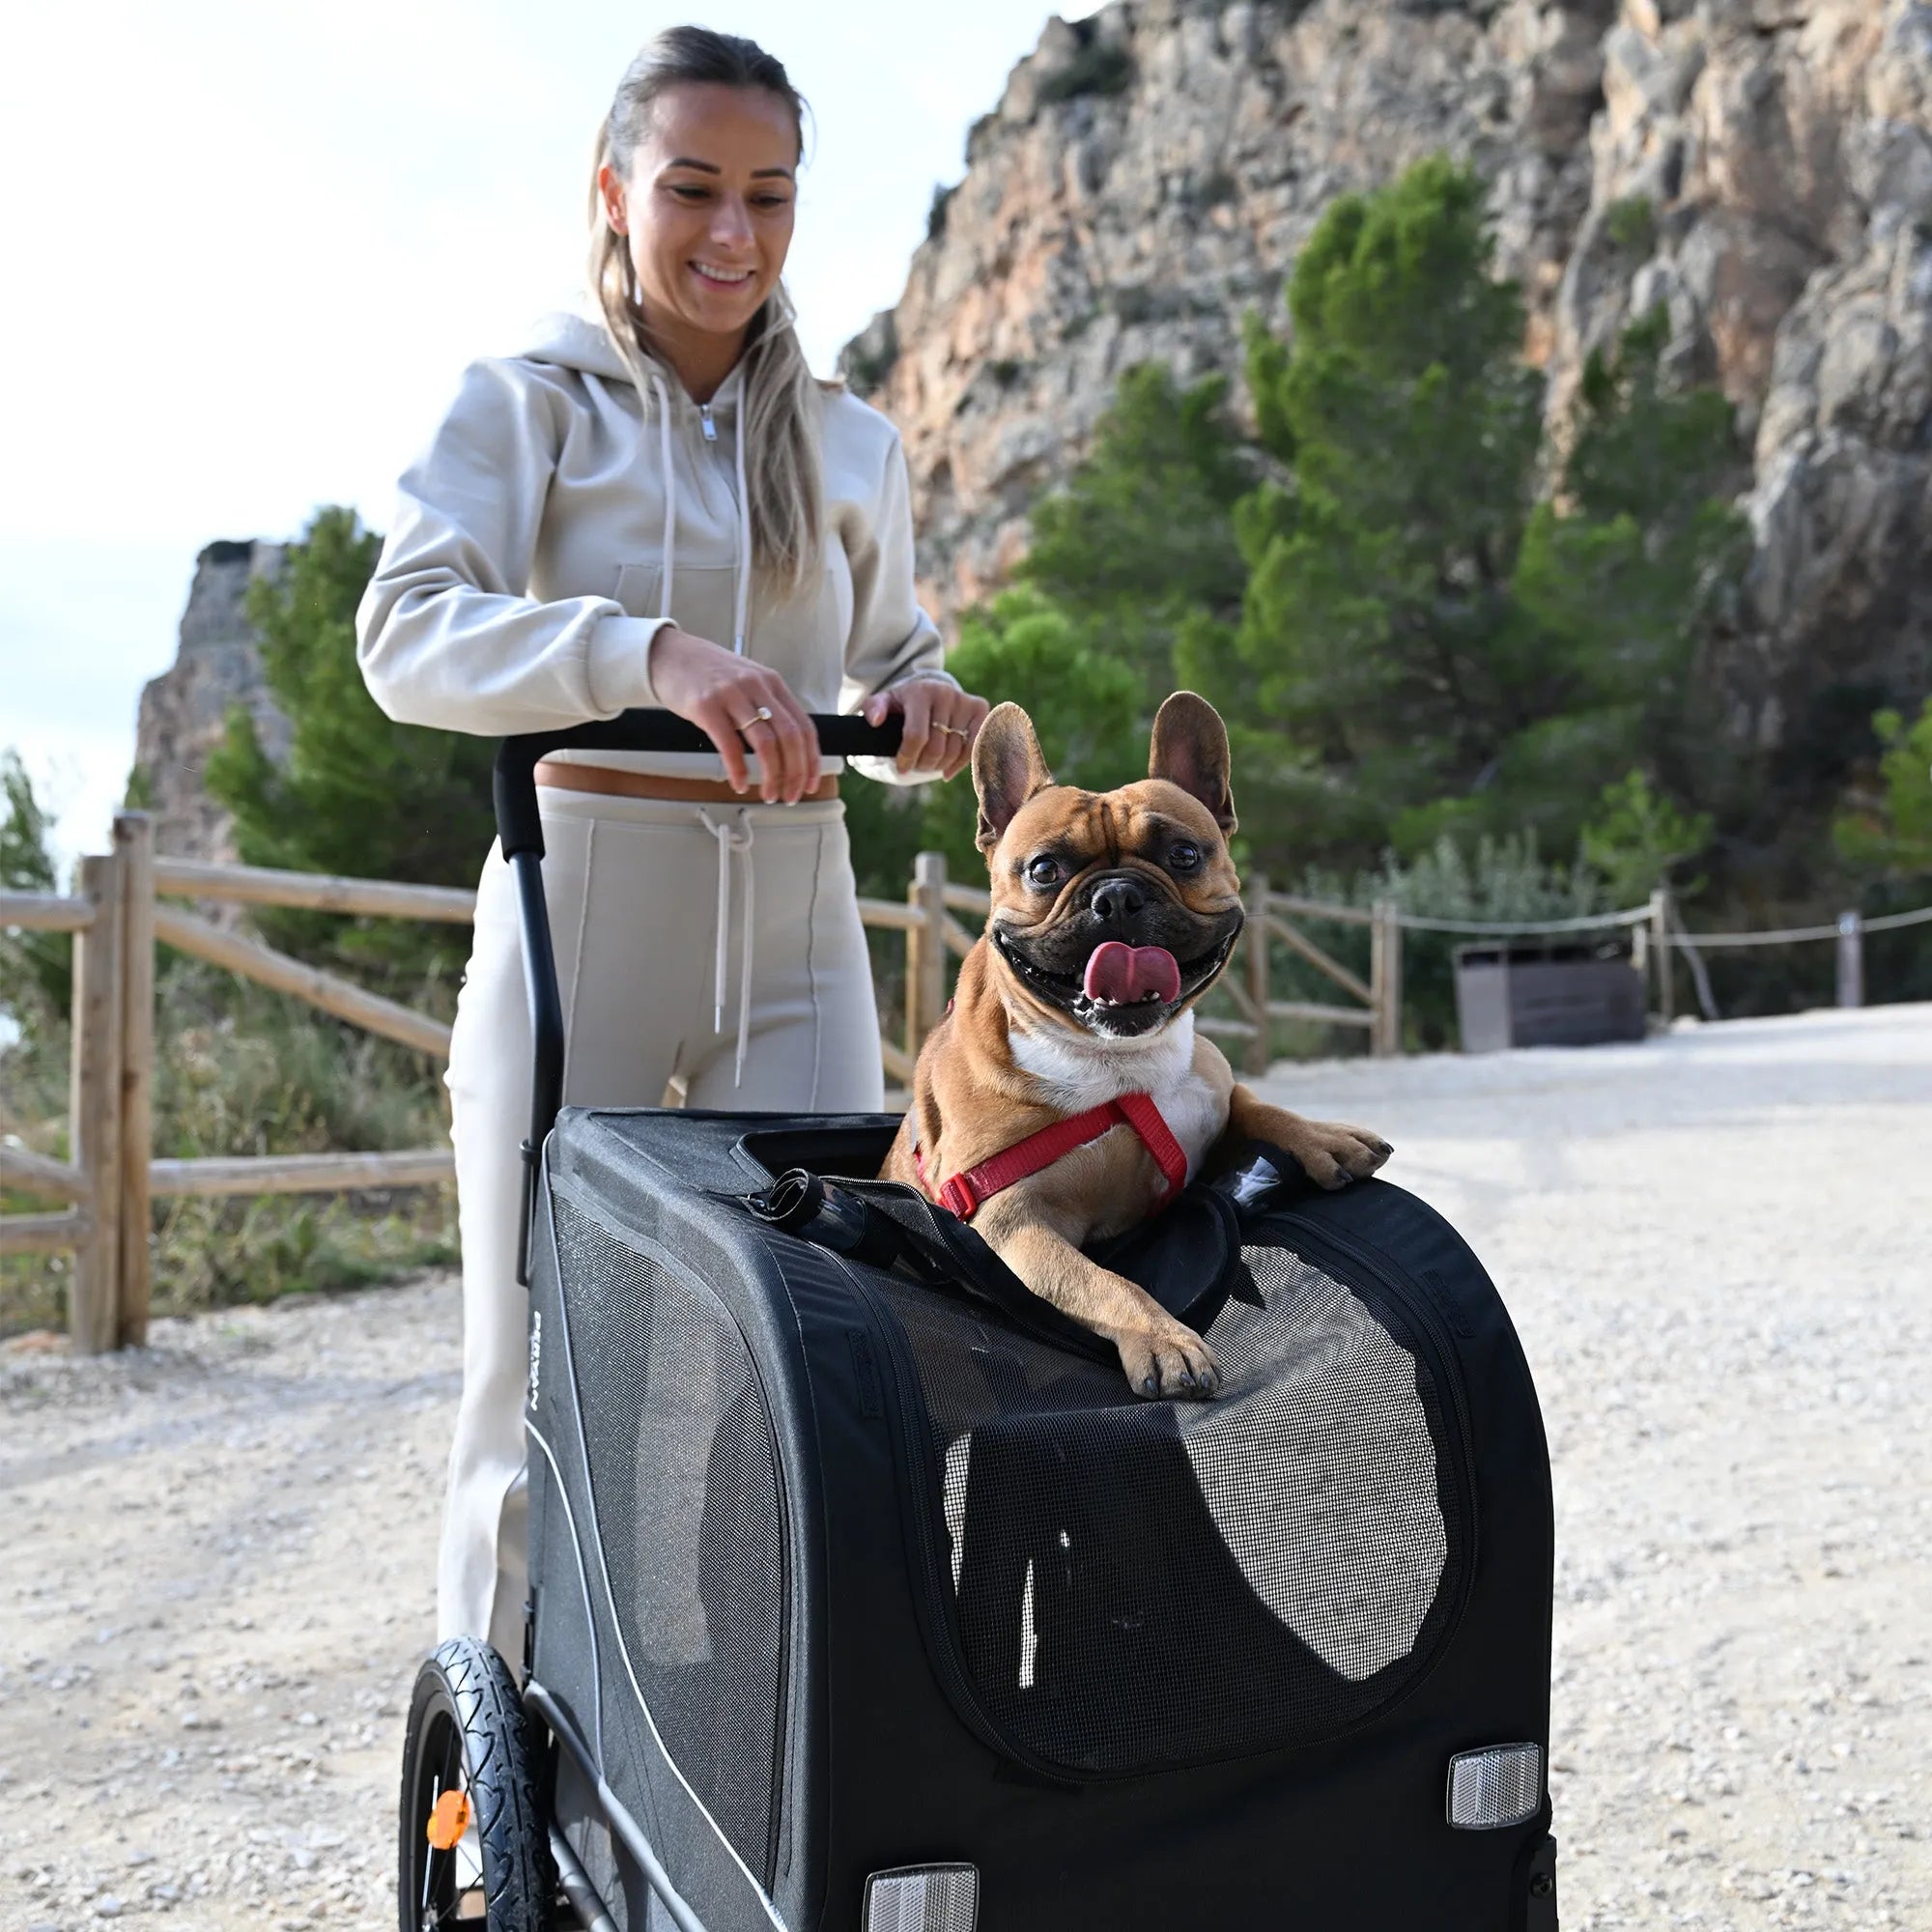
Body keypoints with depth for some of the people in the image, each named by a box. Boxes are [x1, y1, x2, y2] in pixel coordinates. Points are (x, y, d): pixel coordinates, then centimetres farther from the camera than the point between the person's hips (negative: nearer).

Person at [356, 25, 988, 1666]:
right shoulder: (528, 404, 0)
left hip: (797, 918, 4)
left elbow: (895, 655, 22)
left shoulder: (851, 445, 13)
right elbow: (405, 637, -15)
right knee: (543, 1364, 3)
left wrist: (921, 710, -4)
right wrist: (654, 653, -33)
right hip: (584, 894, -3)